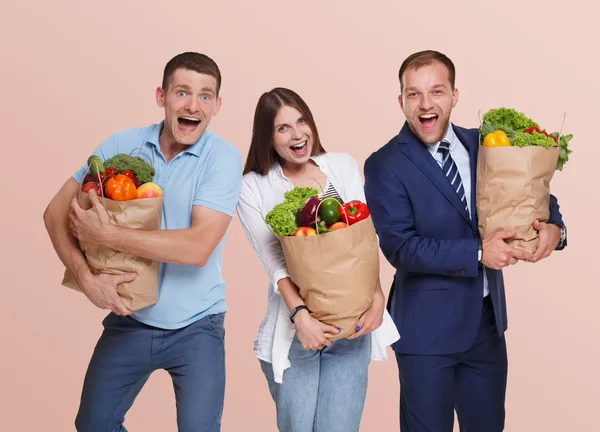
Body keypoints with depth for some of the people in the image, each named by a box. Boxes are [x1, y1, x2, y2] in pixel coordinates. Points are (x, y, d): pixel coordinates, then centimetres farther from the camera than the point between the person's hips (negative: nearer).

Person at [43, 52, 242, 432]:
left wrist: (107, 235, -24)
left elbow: (198, 247, -24)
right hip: (128, 319, 4)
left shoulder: (223, 157, -14)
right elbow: (57, 211, -2)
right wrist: (86, 277, -18)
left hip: (195, 327, -3)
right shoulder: (122, 145, -5)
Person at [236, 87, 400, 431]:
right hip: (293, 329, -1)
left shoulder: (343, 166, 6)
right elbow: (274, 262, -9)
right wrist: (300, 315, -23)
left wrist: (377, 295, -15)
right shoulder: (253, 188, -2)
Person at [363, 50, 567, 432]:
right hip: (428, 328, -5)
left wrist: (553, 227, -14)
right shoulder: (385, 166, -12)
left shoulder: (482, 145, 3)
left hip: (488, 319, 5)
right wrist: (478, 254, -23)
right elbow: (400, 247, -18)